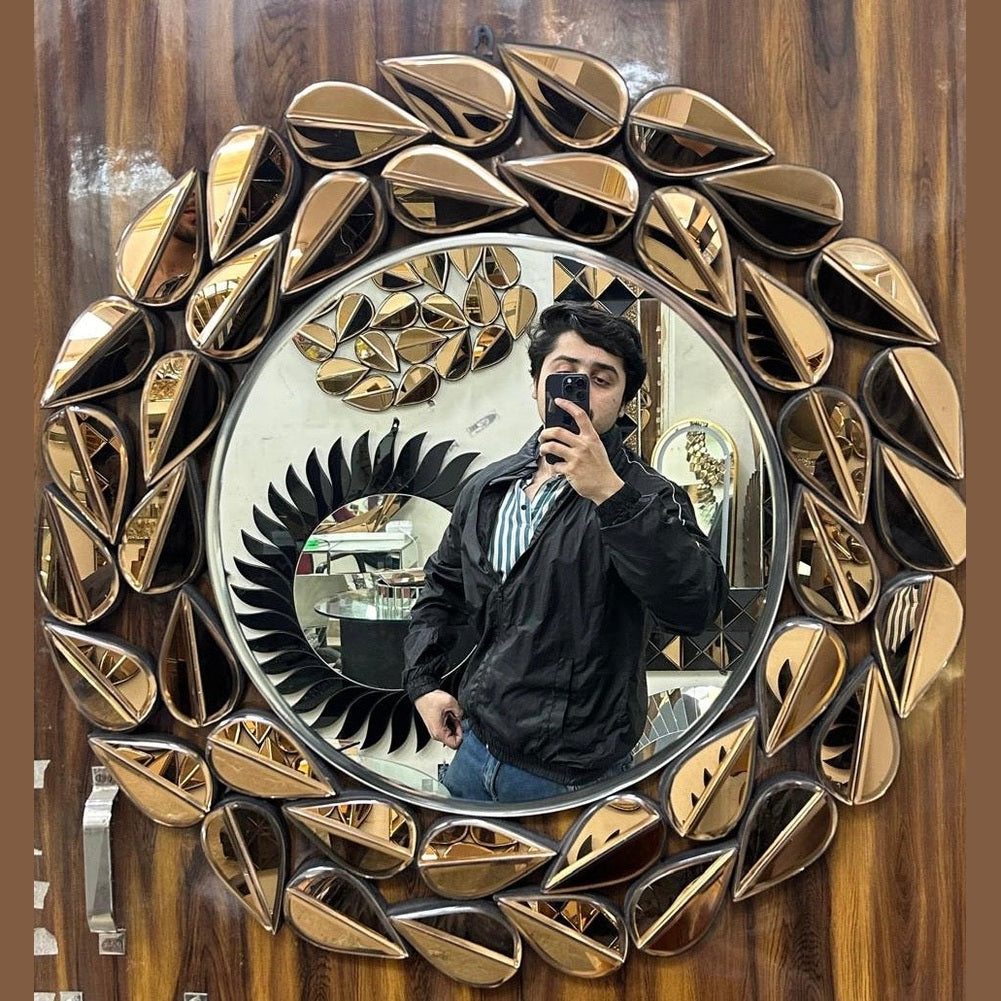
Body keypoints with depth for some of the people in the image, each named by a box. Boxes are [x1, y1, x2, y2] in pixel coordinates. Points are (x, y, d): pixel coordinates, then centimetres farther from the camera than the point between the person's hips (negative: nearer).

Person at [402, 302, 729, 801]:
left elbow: (697, 607, -29)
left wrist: (611, 494, -34)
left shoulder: (647, 497, -12)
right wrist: (422, 681, 8)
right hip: (474, 747, 6)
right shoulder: (486, 487, 4)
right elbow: (442, 590, 18)